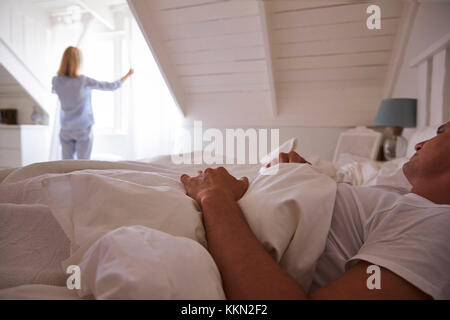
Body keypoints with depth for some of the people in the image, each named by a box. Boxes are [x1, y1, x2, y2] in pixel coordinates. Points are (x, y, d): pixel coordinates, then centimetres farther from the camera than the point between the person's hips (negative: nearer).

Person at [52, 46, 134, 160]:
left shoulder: (56, 81, -9)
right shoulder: (85, 81, -20)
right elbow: (111, 86, -10)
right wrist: (128, 75, 6)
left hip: (66, 130, 4)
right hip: (83, 130, -3)